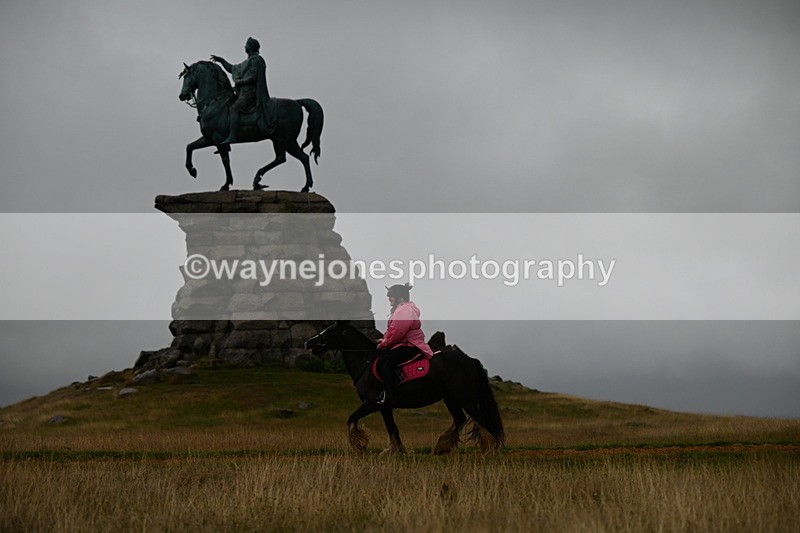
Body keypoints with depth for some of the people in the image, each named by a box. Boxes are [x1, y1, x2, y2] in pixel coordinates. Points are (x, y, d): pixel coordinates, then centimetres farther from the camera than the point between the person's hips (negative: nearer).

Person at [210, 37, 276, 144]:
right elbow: (232, 69, 31)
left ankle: (232, 136, -33)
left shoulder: (256, 60, -8)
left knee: (234, 108, -23)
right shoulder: (248, 62, 23)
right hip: (244, 92, 11)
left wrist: (239, 82, -10)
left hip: (250, 93, -11)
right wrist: (221, 60, 26)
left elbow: (252, 78, -18)